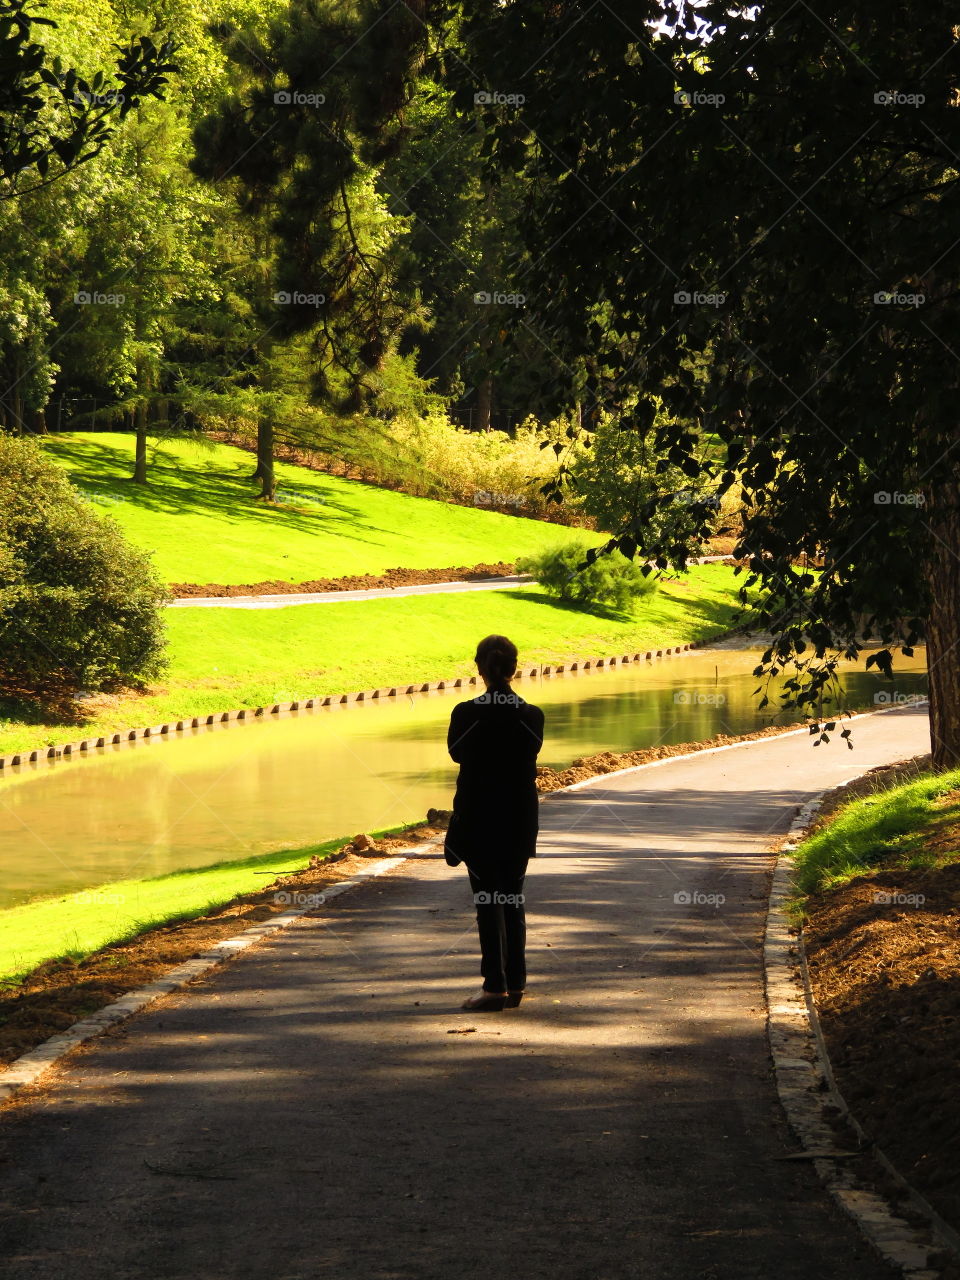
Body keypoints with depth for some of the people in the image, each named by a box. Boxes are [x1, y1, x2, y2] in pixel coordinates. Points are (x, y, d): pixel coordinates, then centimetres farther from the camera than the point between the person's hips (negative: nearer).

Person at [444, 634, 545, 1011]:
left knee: (488, 903, 2)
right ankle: (515, 983, 15)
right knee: (513, 901, 13)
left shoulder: (467, 714, -13)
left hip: (479, 819, -3)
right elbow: (531, 757, 7)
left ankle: (495, 984, 0)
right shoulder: (531, 716, -6)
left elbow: (456, 752, 2)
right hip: (520, 820, 3)